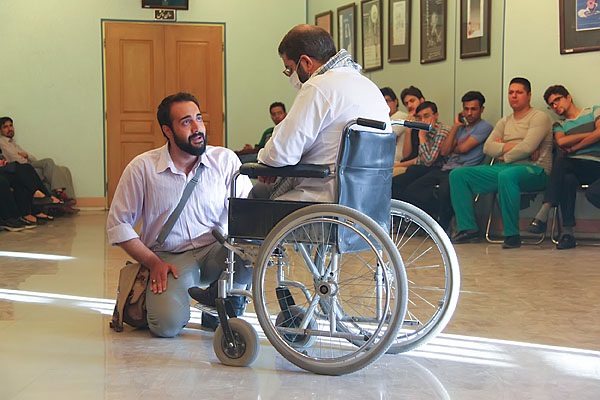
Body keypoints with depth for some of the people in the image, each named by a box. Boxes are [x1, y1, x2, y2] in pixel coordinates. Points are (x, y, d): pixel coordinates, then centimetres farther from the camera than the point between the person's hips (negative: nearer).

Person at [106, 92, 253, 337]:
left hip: (214, 252, 2)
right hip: (168, 258, -2)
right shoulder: (142, 168, -4)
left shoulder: (225, 160, 0)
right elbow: (118, 225, 1)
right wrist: (154, 263, -8)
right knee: (167, 325, -28)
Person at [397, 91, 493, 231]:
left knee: (444, 191, -39)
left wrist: (453, 149, 15)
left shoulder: (485, 127, 3)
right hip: (445, 169, 8)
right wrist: (455, 126, 12)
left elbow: (463, 148, -7)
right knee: (410, 191, -10)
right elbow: (444, 151, 11)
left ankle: (442, 229, -18)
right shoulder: (461, 128, 26)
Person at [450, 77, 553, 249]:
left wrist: (503, 154, -4)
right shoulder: (505, 122, 22)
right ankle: (468, 229, -9)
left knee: (506, 175, -43)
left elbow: (527, 148, -14)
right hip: (503, 168, 8)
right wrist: (509, 147, -7)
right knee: (457, 174, -3)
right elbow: (488, 147, 8)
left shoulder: (539, 117, 1)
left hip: (533, 170, -8)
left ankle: (512, 235, -34)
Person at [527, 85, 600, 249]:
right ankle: (567, 232, -37)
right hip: (573, 167, 2)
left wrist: (573, 148, 0)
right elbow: (561, 142, 1)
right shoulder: (559, 125, 26)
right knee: (567, 179, -37)